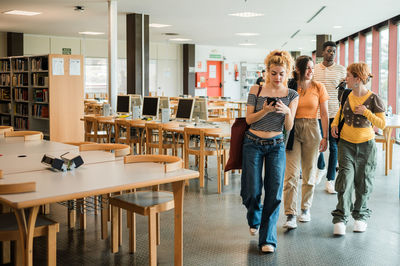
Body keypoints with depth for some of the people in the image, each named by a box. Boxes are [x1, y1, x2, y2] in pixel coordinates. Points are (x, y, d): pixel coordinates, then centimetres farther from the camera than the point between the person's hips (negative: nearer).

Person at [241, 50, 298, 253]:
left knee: (274, 193, -7)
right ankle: (254, 221, 35)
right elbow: (249, 119, -2)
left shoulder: (291, 95, 2)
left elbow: (288, 127, -2)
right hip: (253, 143, 0)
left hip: (276, 145, 1)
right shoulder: (256, 90, -1)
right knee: (252, 191, 1)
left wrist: (287, 112, -22)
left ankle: (268, 239, 4)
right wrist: (265, 111, -20)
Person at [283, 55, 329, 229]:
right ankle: (291, 215, -6)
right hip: (292, 130, -1)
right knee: (292, 174, -8)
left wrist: (325, 137, -2)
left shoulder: (318, 87, 2)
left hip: (311, 130, 1)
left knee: (309, 173, 10)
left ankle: (306, 208, 27)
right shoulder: (289, 87, -1)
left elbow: (324, 114, 3)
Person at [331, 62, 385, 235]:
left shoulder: (373, 99, -11)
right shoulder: (346, 95, 2)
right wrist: (334, 124, 4)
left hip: (366, 145, -2)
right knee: (345, 179, -7)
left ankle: (361, 216, 26)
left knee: (363, 183, 8)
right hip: (346, 143, 2)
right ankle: (340, 218, -3)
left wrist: (366, 112, -21)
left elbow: (382, 125, -10)